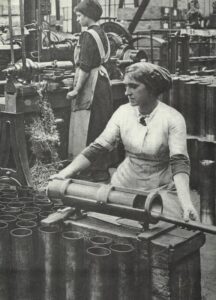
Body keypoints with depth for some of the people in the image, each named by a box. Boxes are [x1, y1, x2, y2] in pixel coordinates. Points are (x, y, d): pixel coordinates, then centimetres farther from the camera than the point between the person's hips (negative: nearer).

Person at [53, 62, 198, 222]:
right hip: (124, 184, 3)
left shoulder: (173, 118, -15)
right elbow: (98, 147, -5)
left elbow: (179, 162, -22)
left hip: (161, 189, -3)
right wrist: (65, 173, -16)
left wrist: (186, 202, -38)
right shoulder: (123, 112, -3)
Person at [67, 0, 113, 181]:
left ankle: (97, 170, 1)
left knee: (90, 127, -4)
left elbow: (85, 66, -19)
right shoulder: (101, 33, 13)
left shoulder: (88, 35, -15)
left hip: (90, 84, -10)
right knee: (101, 127, 14)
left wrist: (77, 89, -15)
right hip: (102, 80, 10)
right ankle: (103, 167, 23)